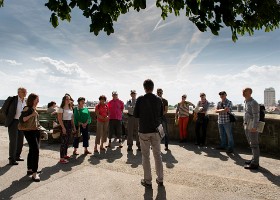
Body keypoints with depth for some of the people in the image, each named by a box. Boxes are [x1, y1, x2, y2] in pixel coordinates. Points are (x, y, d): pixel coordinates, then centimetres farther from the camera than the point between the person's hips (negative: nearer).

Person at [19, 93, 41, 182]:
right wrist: (31, 115, -26)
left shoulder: (34, 109, 12)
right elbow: (21, 120, -19)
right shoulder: (27, 108, -12)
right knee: (35, 150, -13)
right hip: (29, 131, -8)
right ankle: (34, 173, -9)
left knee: (32, 150, 15)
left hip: (36, 131, 8)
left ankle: (29, 169, 27)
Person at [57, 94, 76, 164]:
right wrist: (63, 128, -19)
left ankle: (65, 155, 27)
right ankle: (62, 158, -1)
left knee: (67, 141, 14)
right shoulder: (61, 108, -10)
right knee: (64, 141, -6)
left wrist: (74, 126, 15)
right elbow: (59, 119, -14)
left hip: (69, 124, 8)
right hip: (64, 124, -7)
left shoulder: (70, 108, 12)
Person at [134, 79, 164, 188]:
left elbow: (135, 115, -4)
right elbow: (161, 115, 7)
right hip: (156, 130, 3)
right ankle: (160, 179, 22)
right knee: (157, 155, 14)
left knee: (145, 156, 7)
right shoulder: (159, 100, -2)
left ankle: (147, 181, 14)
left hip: (144, 130, -3)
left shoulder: (140, 99, -11)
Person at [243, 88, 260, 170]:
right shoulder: (246, 102, 12)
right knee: (251, 144, 17)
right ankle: (254, 159, 30)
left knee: (254, 145, -2)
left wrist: (254, 127, -25)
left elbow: (256, 116, -20)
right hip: (247, 126, 9)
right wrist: (245, 123, 20)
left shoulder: (253, 103, -16)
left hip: (252, 127, -9)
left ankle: (255, 164, 5)